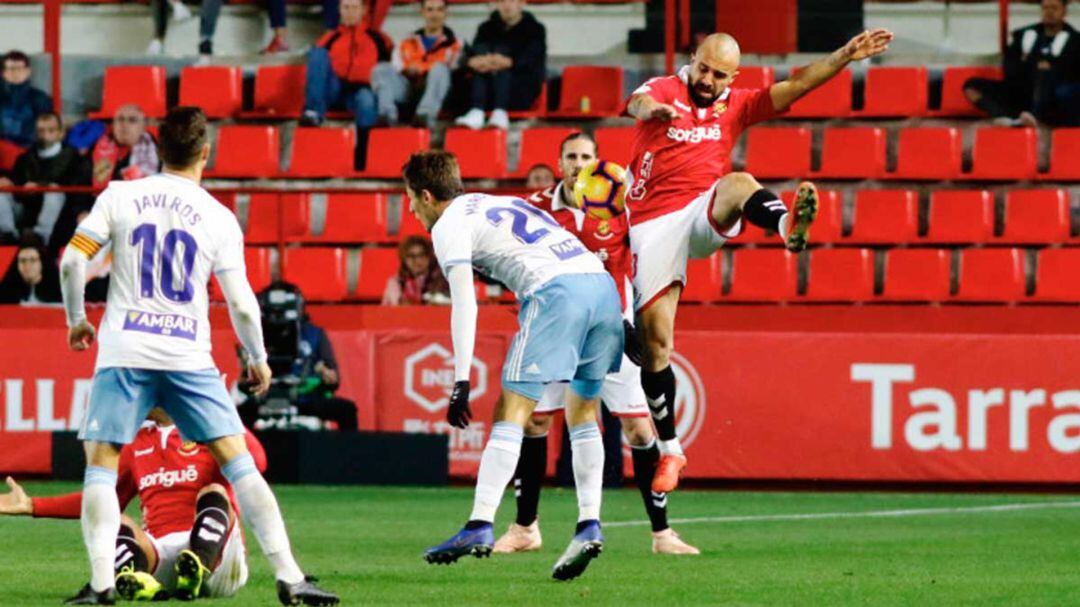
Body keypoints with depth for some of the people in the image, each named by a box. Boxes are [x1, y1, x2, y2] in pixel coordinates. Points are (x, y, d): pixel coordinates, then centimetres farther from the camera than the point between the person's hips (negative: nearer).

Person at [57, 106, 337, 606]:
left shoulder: (120, 196, 3)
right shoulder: (219, 218, 2)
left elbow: (71, 261, -1)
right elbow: (241, 305, 1)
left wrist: (76, 319, 16)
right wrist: (258, 359, 17)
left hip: (124, 351, 0)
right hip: (188, 354, 0)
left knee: (101, 463, 6)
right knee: (237, 461, 2)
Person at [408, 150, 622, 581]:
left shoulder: (449, 226, 8)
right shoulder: (499, 204, 33)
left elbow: (464, 304, -3)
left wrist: (461, 381, -7)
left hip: (556, 291, -8)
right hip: (603, 283, 8)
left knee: (511, 413, -7)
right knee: (583, 412, 18)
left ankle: (480, 525, -16)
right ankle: (589, 525, 7)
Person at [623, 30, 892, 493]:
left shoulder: (735, 106, 13)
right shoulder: (665, 90, 1)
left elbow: (794, 86, 3)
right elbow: (638, 103, -22)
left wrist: (845, 56, -11)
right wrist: (654, 109, -48)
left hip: (705, 214, 1)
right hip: (655, 224, -1)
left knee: (737, 185, -33)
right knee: (655, 340, -3)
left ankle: (789, 226, -68)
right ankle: (669, 450, 10)